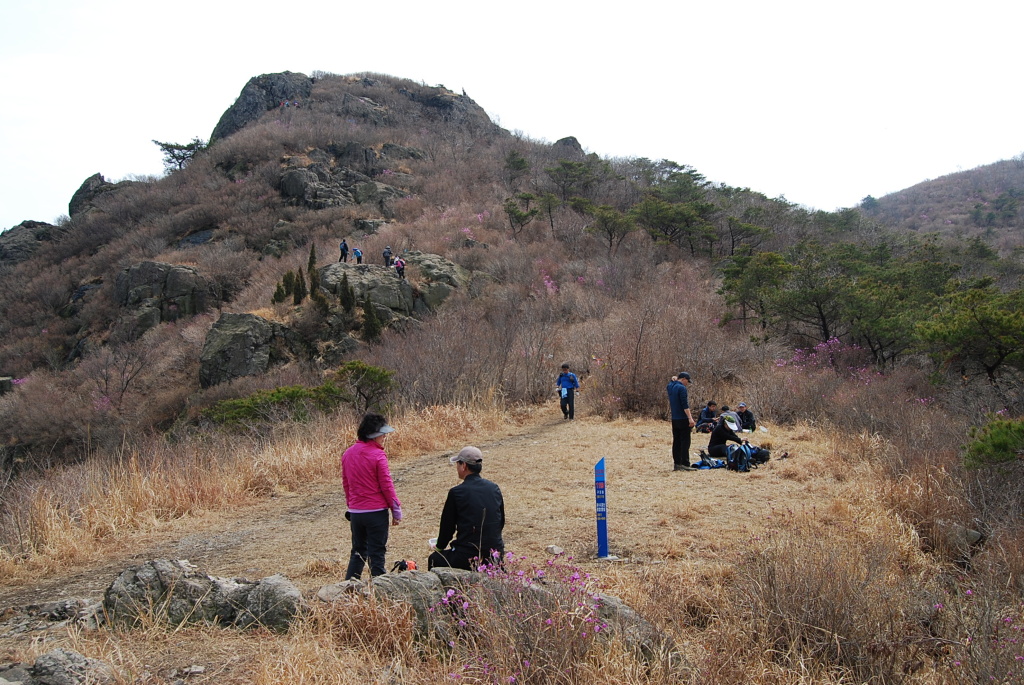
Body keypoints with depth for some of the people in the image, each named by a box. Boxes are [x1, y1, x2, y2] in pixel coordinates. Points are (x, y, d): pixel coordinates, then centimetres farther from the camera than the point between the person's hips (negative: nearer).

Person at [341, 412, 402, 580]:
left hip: (355, 512, 6)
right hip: (376, 512, -6)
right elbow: (386, 486, -12)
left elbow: (345, 483, 12)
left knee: (358, 551, 18)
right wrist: (396, 510, -3)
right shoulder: (377, 455, -15)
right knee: (376, 553, 3)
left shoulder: (348, 454, 4)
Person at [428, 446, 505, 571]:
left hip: (469, 557, -6)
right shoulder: (494, 488, 4)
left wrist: (440, 546, 19)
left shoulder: (456, 492, -11)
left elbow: (447, 525, 0)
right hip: (496, 556, 6)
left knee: (434, 559, 21)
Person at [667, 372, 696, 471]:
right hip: (683, 419, -8)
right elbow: (685, 405, -19)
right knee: (685, 442, -5)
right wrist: (690, 418, -20)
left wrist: (674, 378, 18)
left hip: (674, 419, 8)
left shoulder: (670, 386, 9)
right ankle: (685, 464, -8)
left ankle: (676, 464, 11)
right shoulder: (682, 388, -14)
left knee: (676, 441, 10)